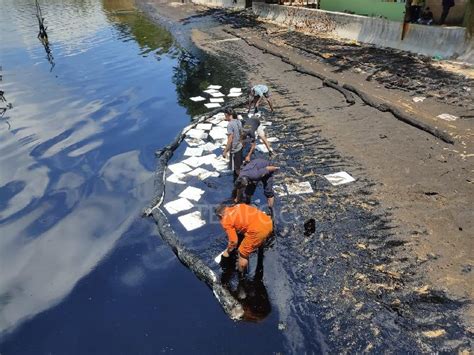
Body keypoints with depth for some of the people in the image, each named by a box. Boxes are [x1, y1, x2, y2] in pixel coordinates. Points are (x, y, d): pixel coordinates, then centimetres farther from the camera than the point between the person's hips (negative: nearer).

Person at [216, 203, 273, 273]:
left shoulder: (225, 221, 5)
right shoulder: (238, 206, 23)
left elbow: (234, 241, 6)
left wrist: (228, 252, 25)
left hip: (258, 230, -8)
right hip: (268, 222, 8)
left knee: (243, 254, 14)